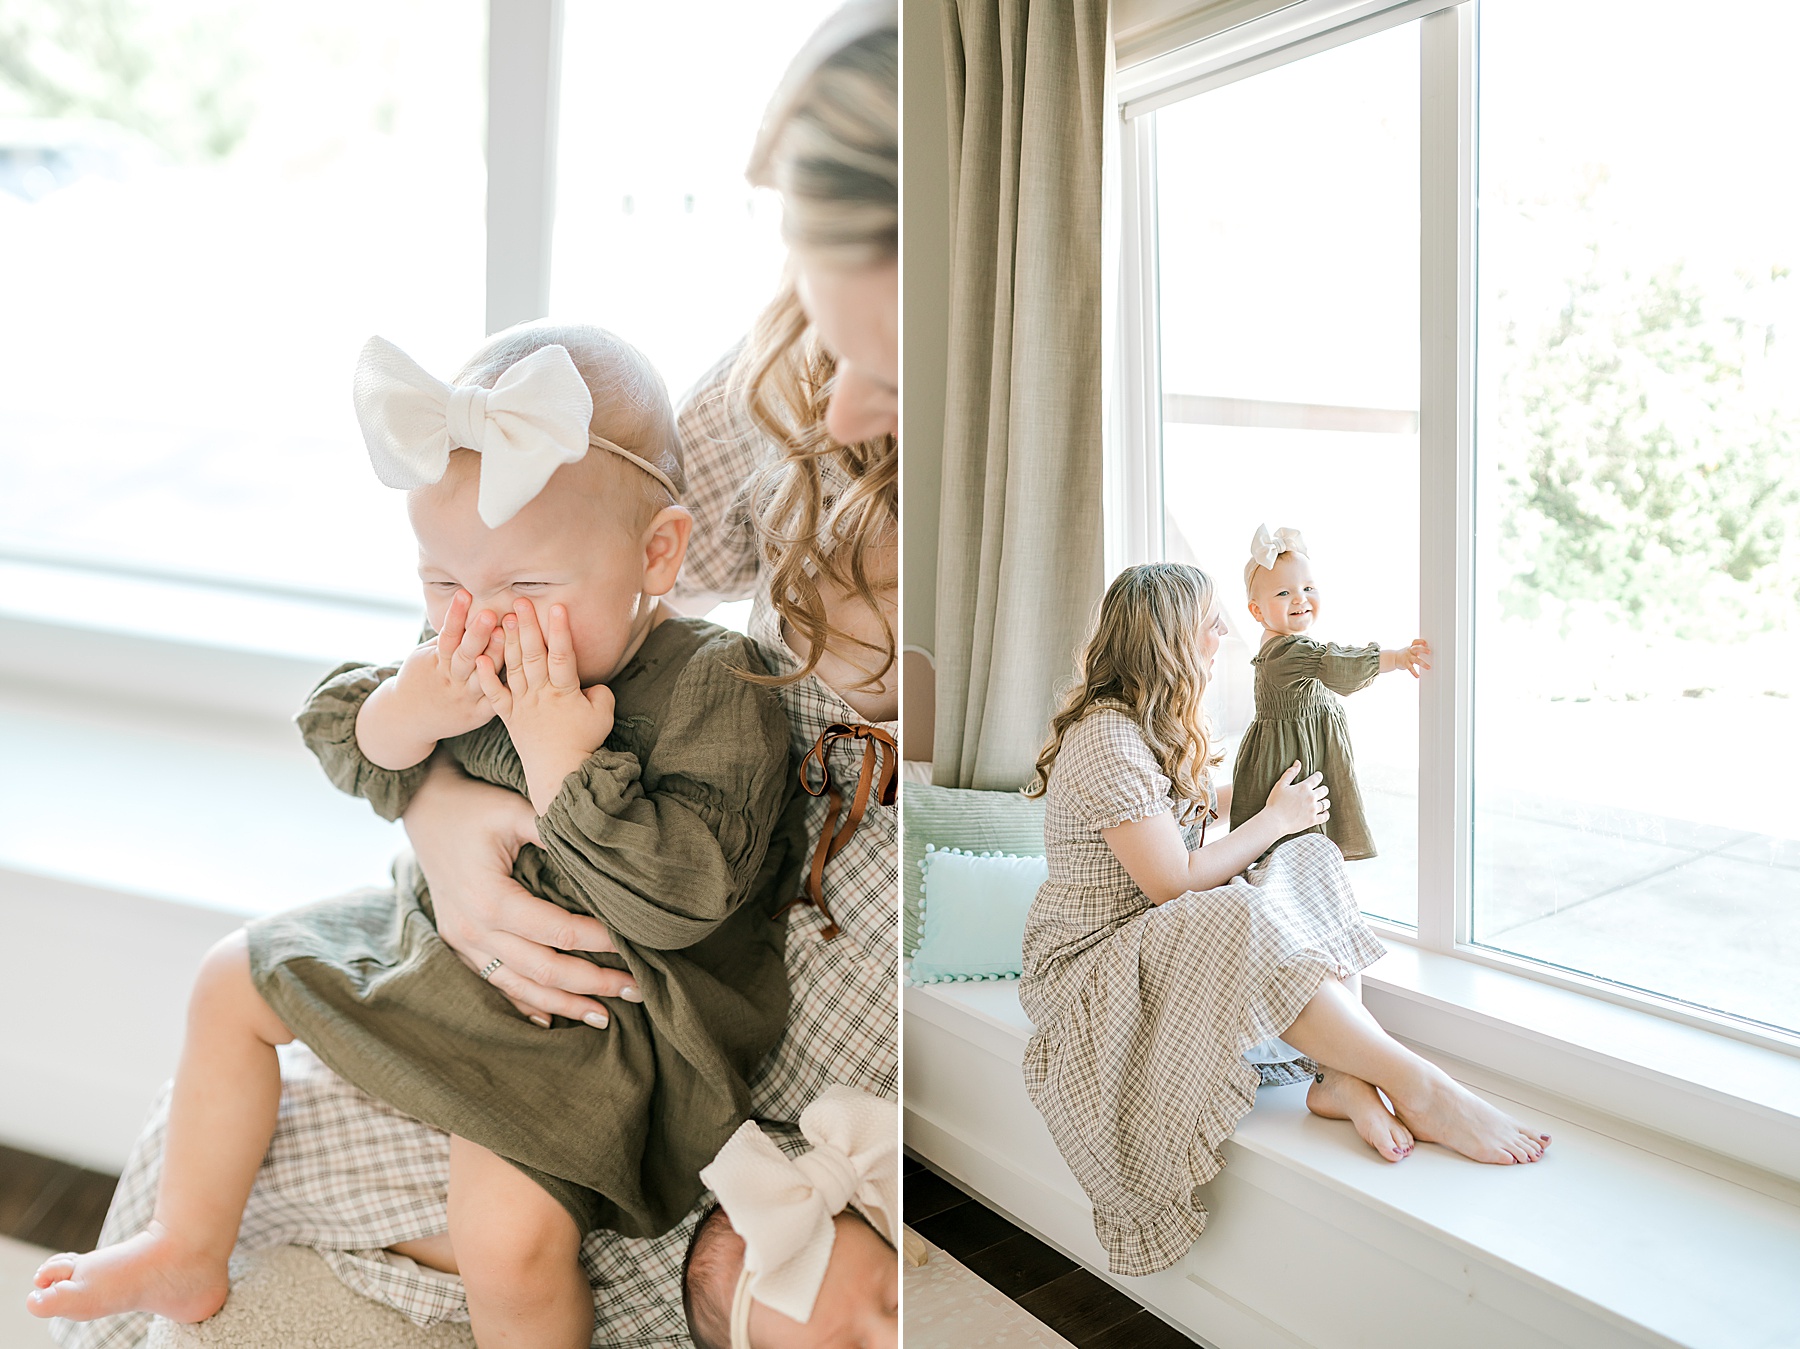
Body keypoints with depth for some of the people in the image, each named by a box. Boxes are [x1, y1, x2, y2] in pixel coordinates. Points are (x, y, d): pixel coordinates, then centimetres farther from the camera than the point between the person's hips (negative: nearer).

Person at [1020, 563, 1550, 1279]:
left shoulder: (1153, 725, 11)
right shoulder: (1106, 741, -22)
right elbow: (1174, 882, -22)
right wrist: (1275, 819, -11)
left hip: (1165, 936, 10)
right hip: (1094, 968, -10)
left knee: (1311, 860, -8)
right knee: (1243, 919, -37)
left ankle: (1341, 1080, -23)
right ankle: (1419, 1089, -27)